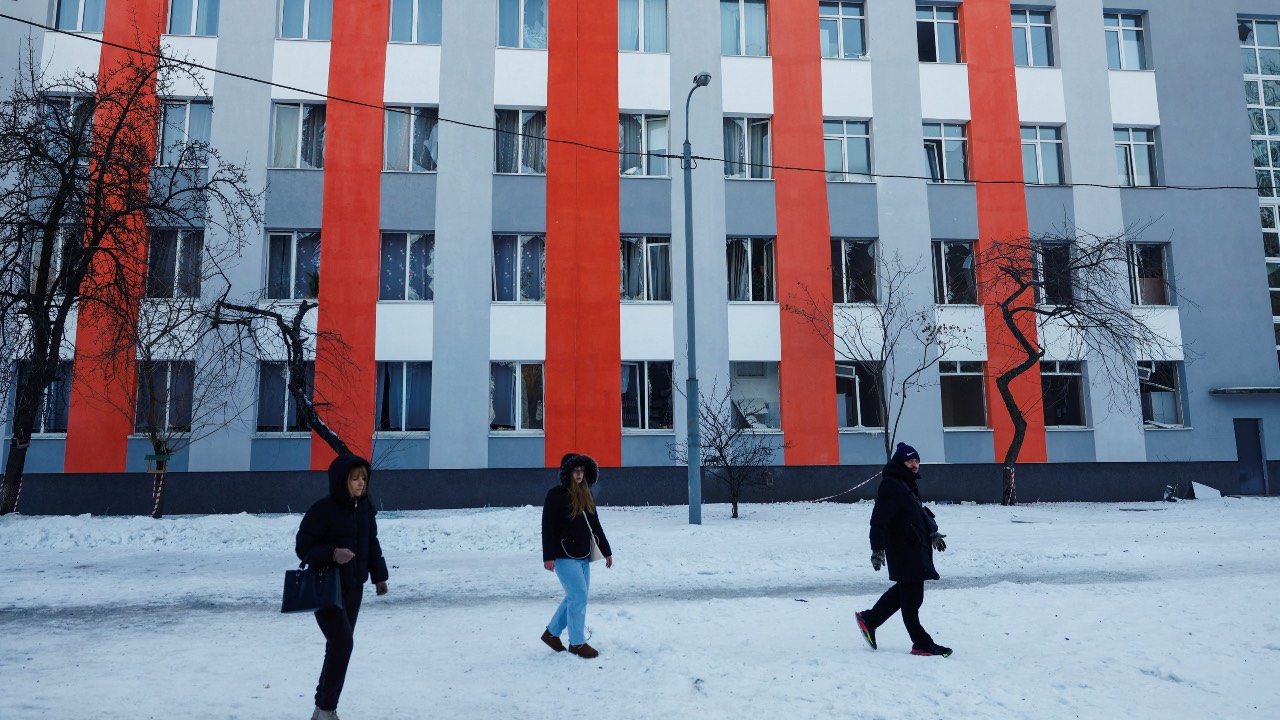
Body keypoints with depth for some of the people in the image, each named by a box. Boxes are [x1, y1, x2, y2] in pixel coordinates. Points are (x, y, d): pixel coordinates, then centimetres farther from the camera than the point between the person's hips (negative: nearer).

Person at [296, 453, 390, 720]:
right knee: (342, 643, -13)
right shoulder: (322, 510, -18)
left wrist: (379, 575, 14)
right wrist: (332, 554, -31)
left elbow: (372, 543, 14)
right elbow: (303, 547, -15)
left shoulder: (364, 508, 3)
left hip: (354, 587, 7)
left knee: (339, 644, 12)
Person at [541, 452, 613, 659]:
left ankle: (551, 633, 28)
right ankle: (577, 643, 8)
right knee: (579, 597, -6)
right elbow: (547, 527, -13)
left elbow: (595, 525, 16)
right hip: (564, 556, -7)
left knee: (574, 597, 12)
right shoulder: (556, 495, -10)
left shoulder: (586, 495, 11)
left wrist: (606, 551, 16)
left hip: (583, 556, 8)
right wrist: (548, 556, -17)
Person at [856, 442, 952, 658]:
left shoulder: (909, 484, 16)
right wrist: (877, 549, -24)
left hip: (916, 547, 11)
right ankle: (922, 644, 4)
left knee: (904, 590, 17)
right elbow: (879, 520, -21)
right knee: (911, 596, -3)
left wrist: (932, 533, 28)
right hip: (903, 549, -11)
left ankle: (869, 619, 27)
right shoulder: (891, 486, -16)